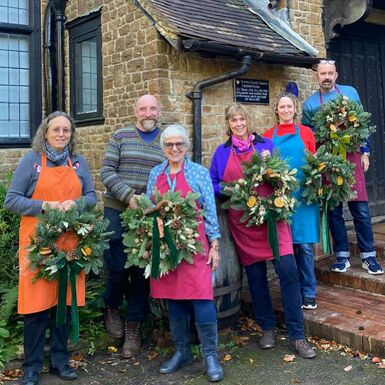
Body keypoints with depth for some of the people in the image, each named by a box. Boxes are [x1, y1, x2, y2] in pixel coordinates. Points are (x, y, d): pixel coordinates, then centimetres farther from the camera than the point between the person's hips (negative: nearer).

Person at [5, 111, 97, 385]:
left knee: (65, 302, 9)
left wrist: (74, 204, -10)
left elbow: (91, 196, 10)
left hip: (70, 242, 3)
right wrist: (44, 206, -17)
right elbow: (11, 200, -3)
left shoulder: (78, 162, 11)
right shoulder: (31, 160, 0)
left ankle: (61, 360, 23)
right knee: (37, 304, -1)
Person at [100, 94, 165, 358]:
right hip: (118, 211, -1)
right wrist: (129, 196, -15)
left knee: (143, 269, 4)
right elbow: (107, 171, -2)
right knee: (118, 265, -3)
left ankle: (134, 326, 18)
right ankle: (112, 307, 27)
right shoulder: (121, 137, 5)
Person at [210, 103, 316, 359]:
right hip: (242, 221, 2)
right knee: (255, 275, 9)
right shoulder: (222, 153, 11)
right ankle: (267, 328, 26)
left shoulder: (266, 145, 8)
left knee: (288, 271, -11)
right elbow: (213, 185, 12)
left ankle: (297, 335, -1)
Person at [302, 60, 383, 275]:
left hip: (351, 158, 0)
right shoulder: (310, 104, 5)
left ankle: (368, 256, 9)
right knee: (334, 210, 4)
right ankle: (342, 256, 14)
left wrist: (365, 152, 5)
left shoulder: (350, 93, 7)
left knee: (360, 208, 0)